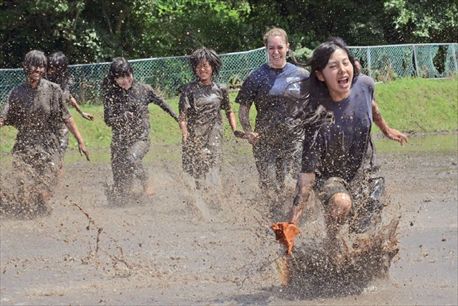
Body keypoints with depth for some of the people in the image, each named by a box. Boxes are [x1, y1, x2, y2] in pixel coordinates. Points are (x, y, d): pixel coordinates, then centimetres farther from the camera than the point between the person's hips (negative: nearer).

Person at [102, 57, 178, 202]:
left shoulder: (143, 89, -1)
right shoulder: (111, 95, -1)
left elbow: (162, 104, 13)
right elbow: (108, 120, -2)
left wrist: (178, 118, 21)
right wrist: (123, 117, -22)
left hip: (140, 138, -2)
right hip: (120, 140, 2)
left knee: (131, 158, -33)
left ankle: (146, 183, -9)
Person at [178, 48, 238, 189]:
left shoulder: (220, 90, 7)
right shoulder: (188, 90, 1)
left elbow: (229, 112, 18)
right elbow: (182, 117, -4)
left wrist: (236, 132, 7)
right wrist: (186, 135, -18)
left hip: (214, 139, 1)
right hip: (195, 138, -1)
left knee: (214, 173, -5)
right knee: (197, 177, -1)